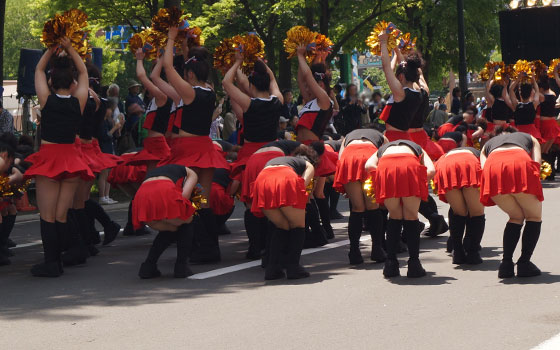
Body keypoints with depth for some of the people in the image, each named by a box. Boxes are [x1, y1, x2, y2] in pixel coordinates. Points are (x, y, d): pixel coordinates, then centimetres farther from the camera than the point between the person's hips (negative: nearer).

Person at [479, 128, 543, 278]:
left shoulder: (488, 144, 41)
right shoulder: (529, 138, 39)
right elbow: (536, 163, 19)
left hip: (492, 167, 2)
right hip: (520, 164, -2)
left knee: (516, 217, 21)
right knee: (534, 217, 16)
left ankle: (506, 264, 7)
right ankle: (524, 263, 0)